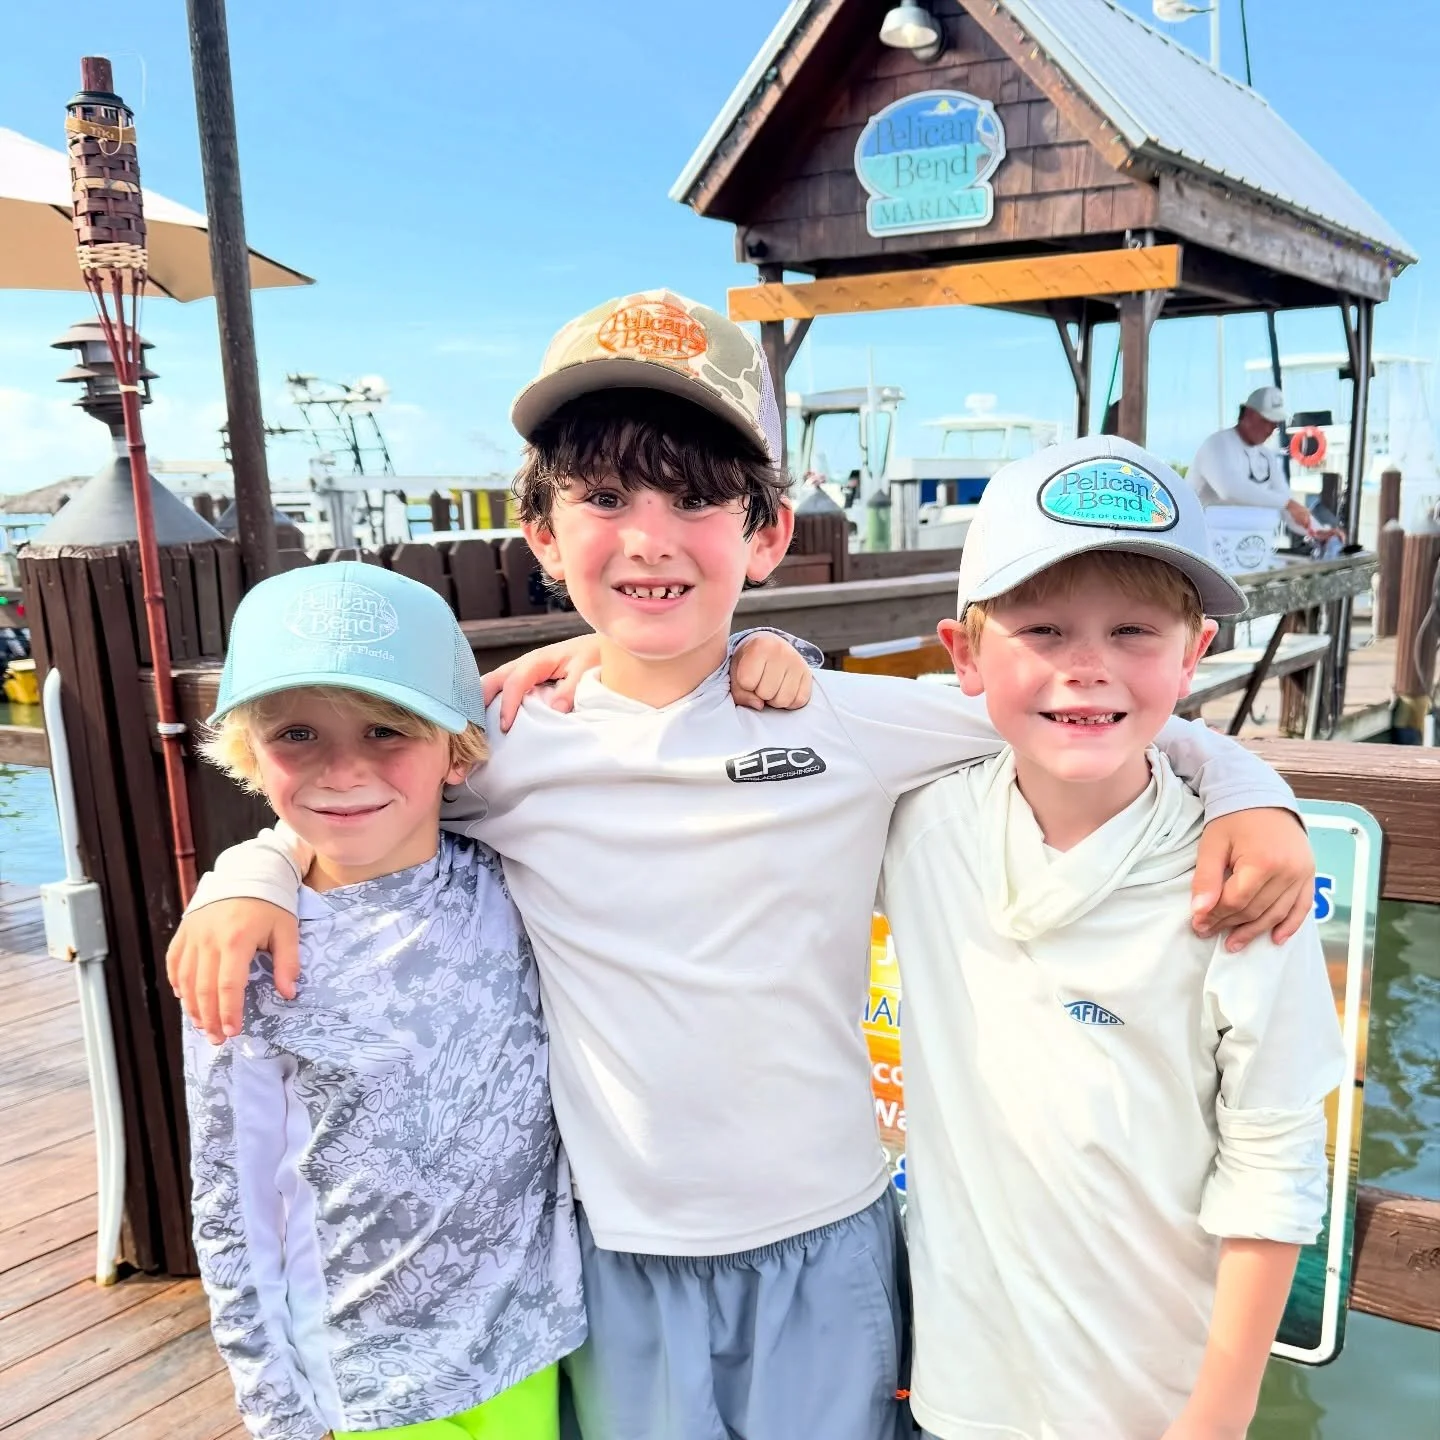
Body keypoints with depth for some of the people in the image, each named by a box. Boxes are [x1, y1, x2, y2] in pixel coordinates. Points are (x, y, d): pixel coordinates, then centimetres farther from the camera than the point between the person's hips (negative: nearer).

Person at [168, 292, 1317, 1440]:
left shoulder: (855, 724, -12)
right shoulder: (510, 751, -9)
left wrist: (1246, 789, -12)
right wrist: (250, 875, -9)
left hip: (825, 1243, 0)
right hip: (623, 1253, 1)